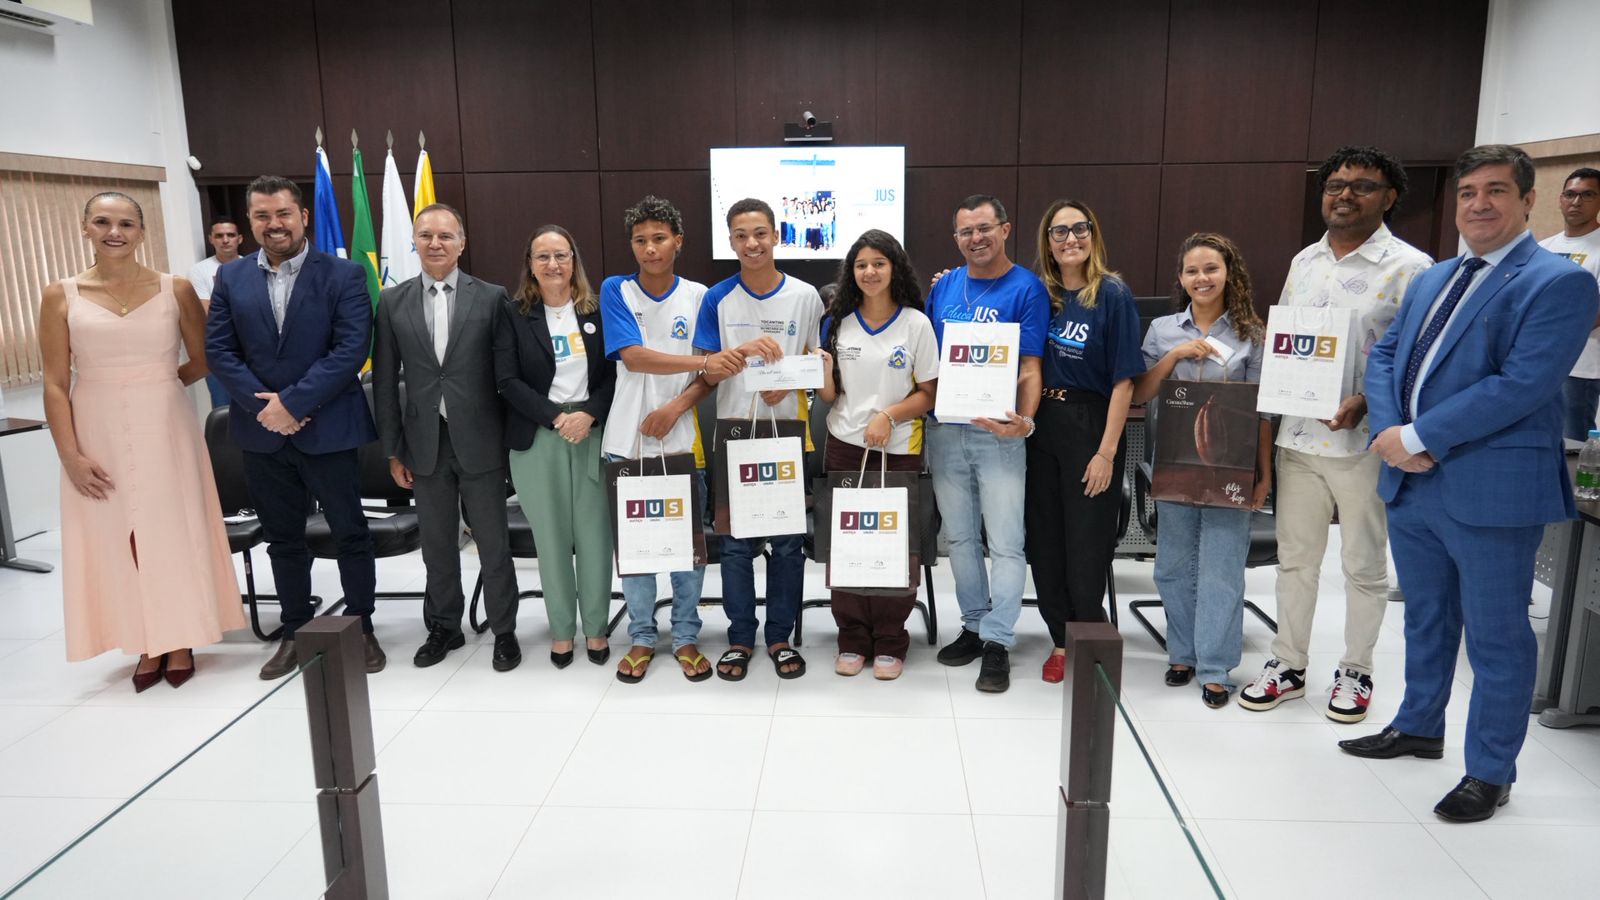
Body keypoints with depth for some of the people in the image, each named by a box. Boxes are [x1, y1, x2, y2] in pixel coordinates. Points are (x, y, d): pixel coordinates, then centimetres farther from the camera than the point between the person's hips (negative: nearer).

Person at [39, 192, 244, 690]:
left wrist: (157, 385, 6)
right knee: (116, 538, 6)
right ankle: (147, 646, 18)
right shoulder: (61, 296, 0)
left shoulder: (175, 289, -1)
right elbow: (56, 384, -2)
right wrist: (70, 455, -7)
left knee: (172, 531, 6)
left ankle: (179, 642, 19)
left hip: (165, 429, 0)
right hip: (99, 434, 1)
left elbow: (204, 360, 9)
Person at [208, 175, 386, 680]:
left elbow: (351, 349, -13)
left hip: (328, 429, -3)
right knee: (282, 539, 14)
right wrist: (262, 406, -11)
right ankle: (295, 631, 27)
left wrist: (292, 402, -17)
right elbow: (218, 351, 3)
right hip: (261, 432, 4)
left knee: (350, 534, 6)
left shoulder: (343, 275, -5)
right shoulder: (231, 278, 7)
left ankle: (361, 628, 21)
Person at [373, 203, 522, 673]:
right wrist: (393, 450, 4)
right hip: (425, 442, 2)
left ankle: (504, 630, 21)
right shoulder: (392, 302, 5)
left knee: (493, 543, 6)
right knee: (437, 545, 14)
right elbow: (385, 381, 6)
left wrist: (512, 437, -2)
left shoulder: (492, 297, -2)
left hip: (478, 440, -2)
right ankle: (443, 627, 30)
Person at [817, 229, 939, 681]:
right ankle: (852, 639, 18)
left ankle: (890, 643, 16)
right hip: (844, 447, 2)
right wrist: (818, 363, -11)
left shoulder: (916, 324, -1)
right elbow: (828, 394, 8)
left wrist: (888, 416, -17)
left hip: (899, 451, -2)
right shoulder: (838, 322, 6)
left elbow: (929, 393, -2)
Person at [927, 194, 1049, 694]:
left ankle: (997, 642, 7)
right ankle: (974, 625, 26)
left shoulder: (1027, 288, -5)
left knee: (1005, 542, -2)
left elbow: (1030, 369, -9)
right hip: (944, 430, 5)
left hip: (998, 432, -5)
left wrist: (1024, 420, -25)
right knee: (959, 537, 13)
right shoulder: (943, 287, 9)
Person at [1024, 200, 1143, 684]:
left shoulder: (1113, 295, -7)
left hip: (1089, 428, -4)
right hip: (1040, 426, 4)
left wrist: (1107, 452, -14)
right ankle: (1061, 640, 25)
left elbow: (1123, 380, -10)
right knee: (1044, 541, 9)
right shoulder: (1038, 292, 5)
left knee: (1086, 545, 4)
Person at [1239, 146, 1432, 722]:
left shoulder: (1408, 267, -7)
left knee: (1364, 565, 10)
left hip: (1364, 442, -5)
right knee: (1294, 556, 13)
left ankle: (1356, 670, 27)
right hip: (1298, 436, 5)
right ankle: (1289, 663, 27)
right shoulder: (1304, 261, 11)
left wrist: (1366, 402, -24)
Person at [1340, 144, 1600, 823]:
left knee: (1495, 637, 6)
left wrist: (1417, 437, -19)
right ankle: (1418, 728, 40)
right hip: (1410, 484, 7)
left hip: (1491, 489, -7)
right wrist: (1390, 431, -8)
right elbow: (1384, 356, 11)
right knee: (1425, 619, 22)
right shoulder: (1430, 281, 15)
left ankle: (1490, 772, 21)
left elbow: (1522, 385, -20)